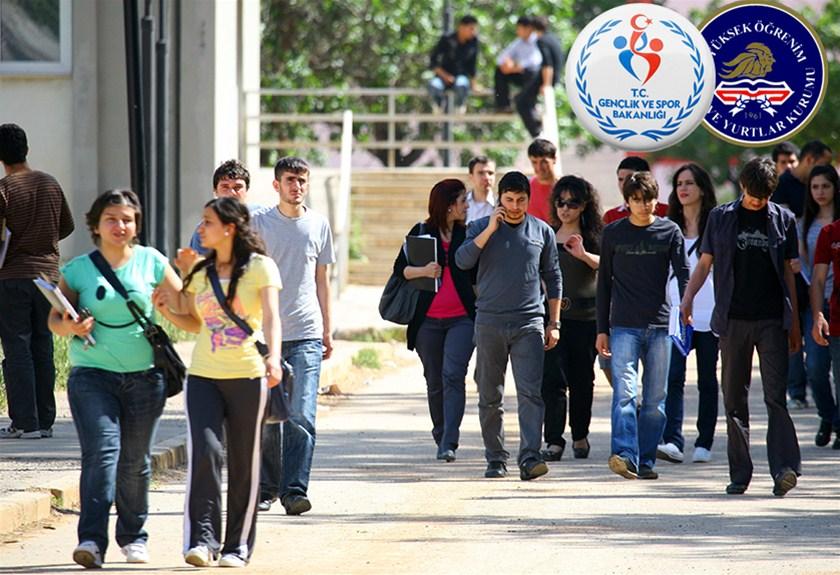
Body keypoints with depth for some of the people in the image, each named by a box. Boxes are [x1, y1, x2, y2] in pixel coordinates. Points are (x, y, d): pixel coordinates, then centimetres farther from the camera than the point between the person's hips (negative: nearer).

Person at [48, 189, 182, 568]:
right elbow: (54, 319, 4)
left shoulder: (151, 262, 5)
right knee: (101, 451, -17)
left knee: (136, 459, 8)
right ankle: (92, 540, -21)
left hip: (144, 376, 2)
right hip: (92, 374, -2)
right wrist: (70, 327, -17)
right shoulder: (78, 270, 2)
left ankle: (133, 536, 26)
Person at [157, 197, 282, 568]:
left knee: (243, 463, 4)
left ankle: (238, 546, 12)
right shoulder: (200, 272, 12)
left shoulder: (259, 267, -2)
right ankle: (203, 539, -14)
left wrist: (273, 357, -29)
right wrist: (167, 311, 1)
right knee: (204, 451, -14)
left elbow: (271, 318, -12)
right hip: (203, 375, 3)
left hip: (247, 376, -3)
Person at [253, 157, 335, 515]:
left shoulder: (318, 225, 10)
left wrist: (327, 329, 16)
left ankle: (294, 490, -12)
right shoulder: (259, 223, 4)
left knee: (301, 416, -10)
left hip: (306, 335, 0)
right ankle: (266, 488, 16)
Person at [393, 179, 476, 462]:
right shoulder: (421, 233, 6)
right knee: (434, 382, 7)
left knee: (453, 375, -15)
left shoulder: (468, 234, 9)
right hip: (428, 319, 1)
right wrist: (423, 271, -15)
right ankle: (441, 435, 23)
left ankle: (449, 443, -19)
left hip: (461, 318, -1)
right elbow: (400, 268, 2)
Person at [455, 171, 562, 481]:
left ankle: (529, 457, -18)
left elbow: (553, 279, 14)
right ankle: (495, 458, 15)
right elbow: (462, 260, -10)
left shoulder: (542, 232, 9)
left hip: (529, 323, -1)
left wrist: (554, 323, 10)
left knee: (530, 392, -12)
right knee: (490, 397, 5)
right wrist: (490, 229, -15)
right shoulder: (481, 227, 6)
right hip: (489, 322, 1)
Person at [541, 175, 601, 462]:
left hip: (585, 317, -1)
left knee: (582, 379, 7)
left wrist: (583, 255, -29)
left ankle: (580, 436, 23)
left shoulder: (593, 236, 3)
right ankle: (554, 441, -12)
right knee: (553, 379, -10)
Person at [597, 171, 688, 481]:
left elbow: (683, 273, 1)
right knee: (624, 391, -15)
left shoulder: (670, 232, 7)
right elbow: (604, 282, 11)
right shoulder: (613, 233, 7)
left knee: (655, 399, 3)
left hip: (659, 326, 1)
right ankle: (624, 455, -25)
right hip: (623, 326, -1)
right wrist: (602, 329, 8)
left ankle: (645, 461, 10)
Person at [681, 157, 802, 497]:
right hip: (734, 319, 1)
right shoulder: (721, 218, 7)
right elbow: (704, 263, 9)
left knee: (775, 395, -11)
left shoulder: (782, 220, 8)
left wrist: (794, 322, 11)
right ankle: (740, 473, 10)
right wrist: (688, 298, -8)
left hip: (772, 319, -1)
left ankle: (784, 468, -19)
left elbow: (788, 271, 12)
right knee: (734, 398, 4)